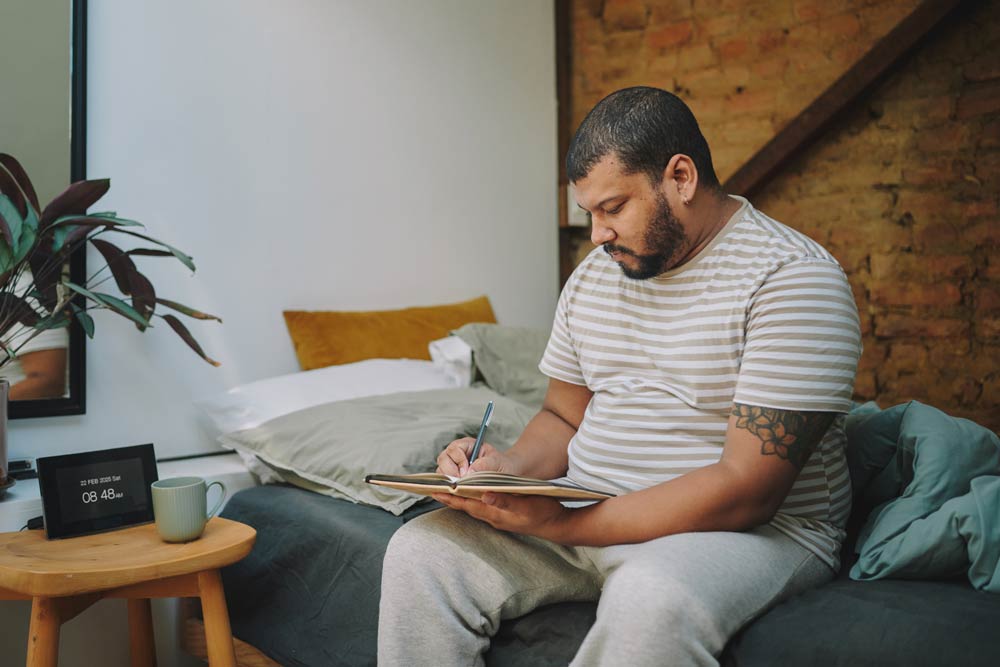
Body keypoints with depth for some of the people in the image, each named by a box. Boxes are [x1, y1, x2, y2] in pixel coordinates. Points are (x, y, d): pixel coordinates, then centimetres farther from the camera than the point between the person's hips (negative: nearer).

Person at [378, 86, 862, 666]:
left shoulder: (792, 277, -14)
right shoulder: (594, 275, 10)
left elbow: (747, 492, -21)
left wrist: (558, 523, -24)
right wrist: (511, 467, -7)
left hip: (754, 532, -5)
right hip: (588, 516, 6)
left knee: (650, 599, -39)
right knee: (420, 550, -11)